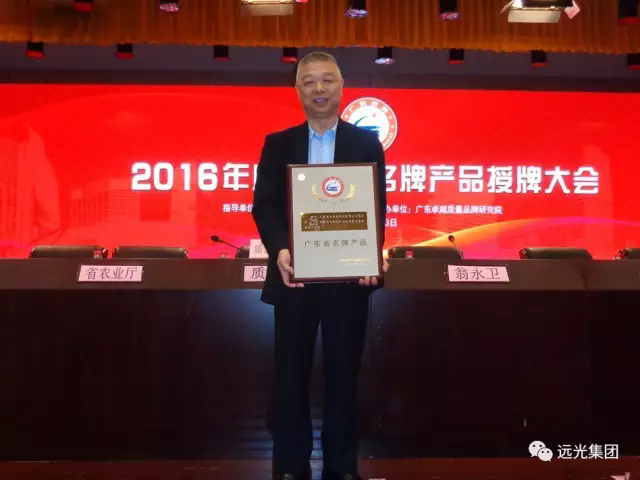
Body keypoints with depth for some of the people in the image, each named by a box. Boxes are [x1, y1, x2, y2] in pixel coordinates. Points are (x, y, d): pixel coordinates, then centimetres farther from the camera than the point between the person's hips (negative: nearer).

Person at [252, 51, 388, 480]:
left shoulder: (367, 144, 6)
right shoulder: (278, 144, 7)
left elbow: (377, 205, 0)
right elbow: (264, 205, -2)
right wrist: (280, 249, -21)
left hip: (349, 275, 0)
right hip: (295, 274, 0)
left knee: (344, 372, 9)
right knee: (291, 374, 8)